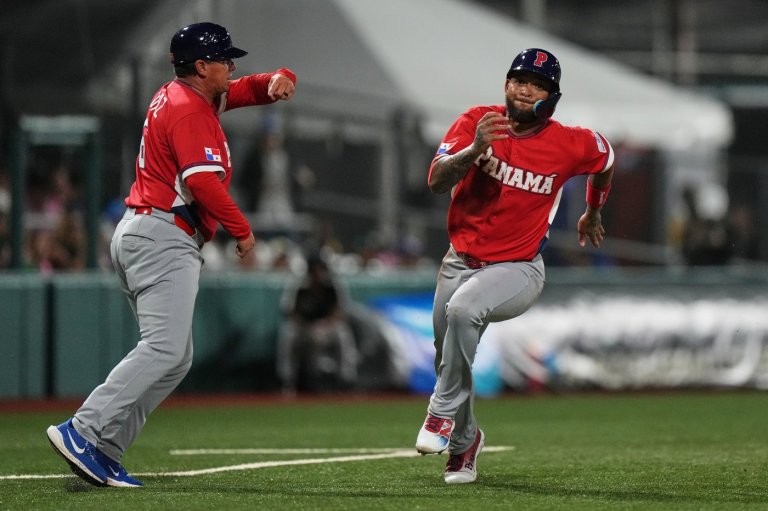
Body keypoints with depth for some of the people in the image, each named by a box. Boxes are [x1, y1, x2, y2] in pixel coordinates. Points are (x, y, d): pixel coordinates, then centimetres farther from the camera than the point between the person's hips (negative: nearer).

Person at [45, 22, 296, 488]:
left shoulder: (192, 97, 20)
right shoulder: (189, 109, -10)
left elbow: (252, 89, 25)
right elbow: (204, 183, -21)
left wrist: (278, 80, 1)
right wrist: (242, 230, -10)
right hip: (164, 239, -11)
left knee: (177, 359, 8)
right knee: (164, 349, -20)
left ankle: (104, 453, 0)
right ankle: (84, 432, -29)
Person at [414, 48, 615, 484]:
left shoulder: (570, 145, -12)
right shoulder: (477, 122, -10)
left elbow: (605, 159, 13)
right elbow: (437, 181, -22)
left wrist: (593, 213, 28)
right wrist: (475, 149, -40)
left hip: (518, 269, -3)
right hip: (460, 263, 3)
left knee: (463, 309, -34)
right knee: (449, 360, 14)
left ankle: (444, 414, -19)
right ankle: (465, 441, 42)